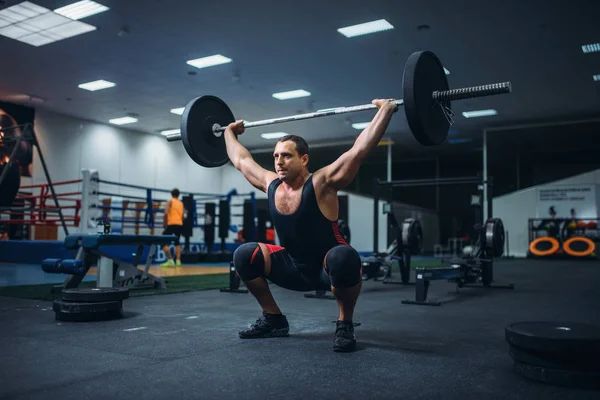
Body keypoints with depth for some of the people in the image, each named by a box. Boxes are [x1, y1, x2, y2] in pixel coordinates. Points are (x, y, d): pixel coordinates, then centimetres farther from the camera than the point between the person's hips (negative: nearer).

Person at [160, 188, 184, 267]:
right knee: (177, 243, 21)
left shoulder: (170, 202, 2)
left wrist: (164, 223, -4)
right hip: (180, 224, 6)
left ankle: (170, 260, -14)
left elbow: (166, 213, -12)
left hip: (172, 224, -6)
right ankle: (178, 261, 11)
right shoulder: (181, 203, 17)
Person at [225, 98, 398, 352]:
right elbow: (240, 160, 12)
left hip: (329, 269, -5)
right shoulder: (270, 184, -5)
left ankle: (345, 324, -14)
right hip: (295, 269, 6)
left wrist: (385, 110, -29)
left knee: (342, 257, -40)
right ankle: (274, 319, 6)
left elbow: (360, 149, -28)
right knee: (244, 255, -11)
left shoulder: (322, 183, -21)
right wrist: (229, 132, 23)